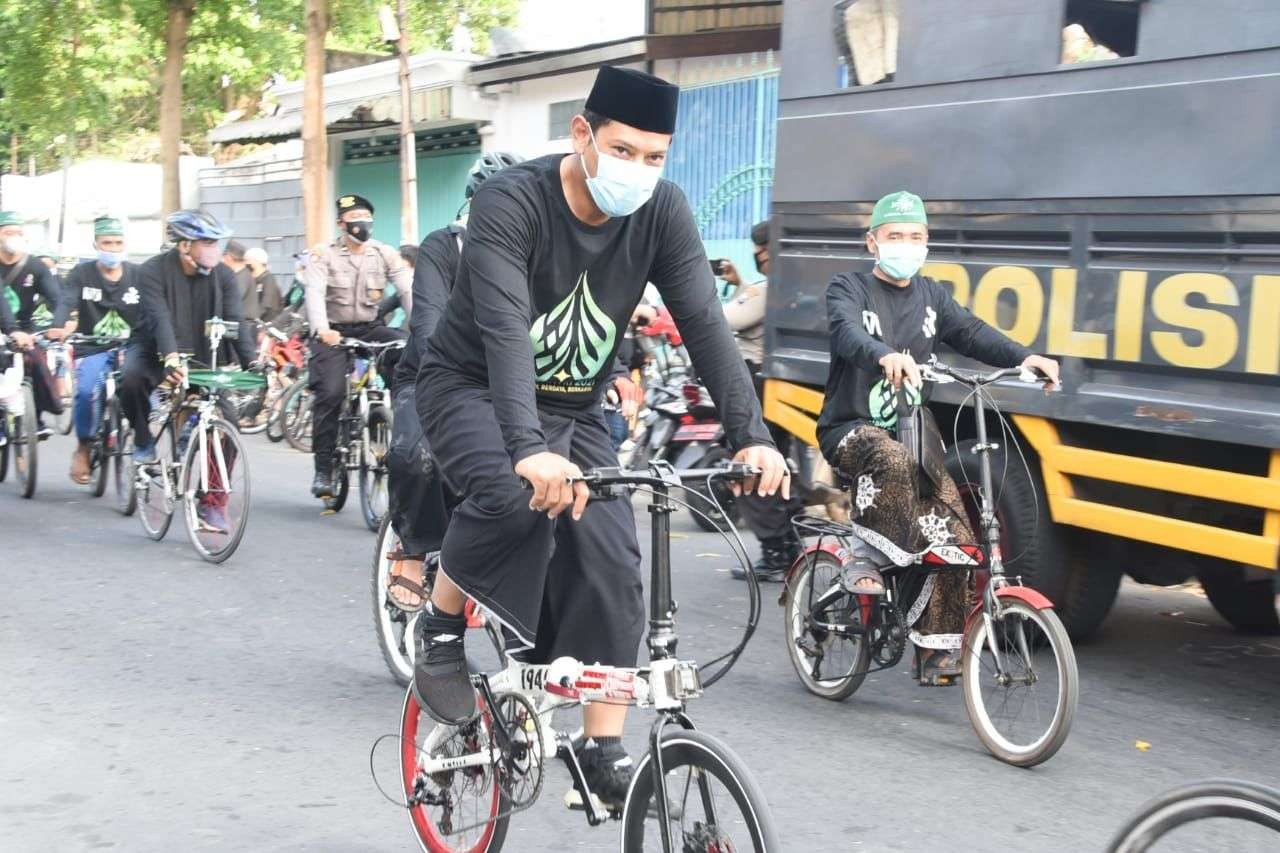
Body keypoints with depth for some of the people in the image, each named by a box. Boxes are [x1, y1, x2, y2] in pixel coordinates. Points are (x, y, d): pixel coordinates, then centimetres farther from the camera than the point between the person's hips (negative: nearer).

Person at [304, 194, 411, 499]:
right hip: (334, 332, -2)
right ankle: (323, 469, -7)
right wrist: (322, 329, -40)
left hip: (371, 328, 2)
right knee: (330, 393, -18)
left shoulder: (385, 254, 1)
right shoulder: (325, 256, -4)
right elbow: (315, 293, -20)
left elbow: (408, 288, -12)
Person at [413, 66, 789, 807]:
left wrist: (751, 435, -32)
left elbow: (705, 323, -20)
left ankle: (605, 748, 0)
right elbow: (503, 328, -40)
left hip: (575, 407, 4)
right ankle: (442, 627, -7)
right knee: (516, 495, -34)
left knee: (610, 559, -11)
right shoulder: (512, 202, -28)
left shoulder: (662, 211, -14)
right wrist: (529, 448, -54)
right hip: (474, 389, -4)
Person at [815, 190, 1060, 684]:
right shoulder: (850, 290, -2)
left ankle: (937, 647, -7)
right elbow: (848, 334, -25)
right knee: (890, 459, -40)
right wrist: (886, 356, -48)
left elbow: (972, 333, -1)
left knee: (950, 529, -13)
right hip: (851, 428, -5)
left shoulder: (931, 297, 14)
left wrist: (1023, 357, -21)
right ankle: (869, 562, -25)